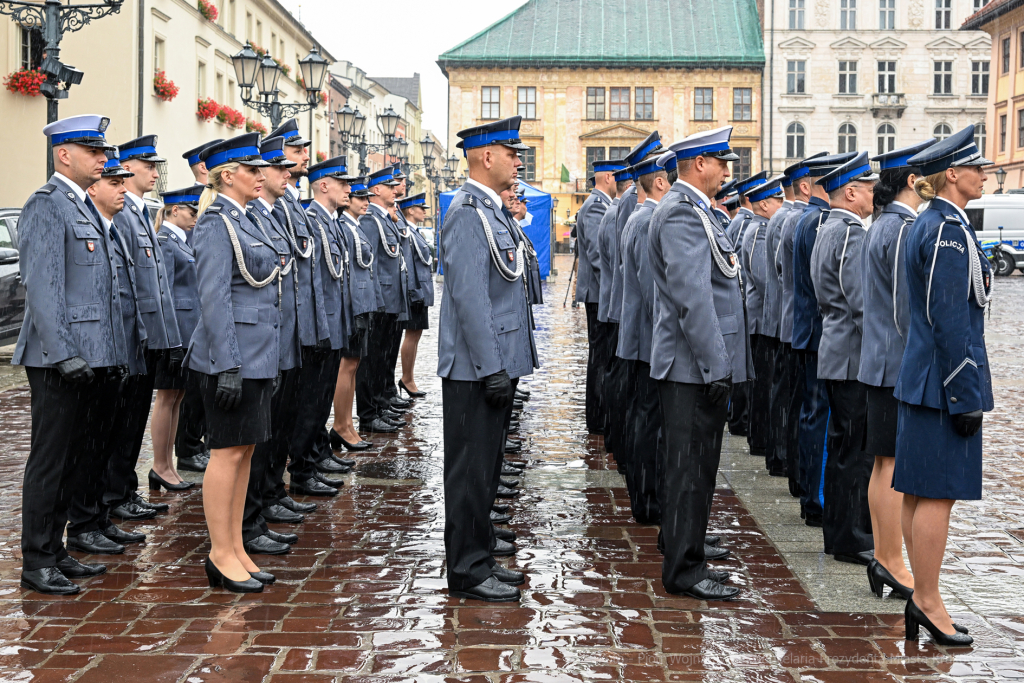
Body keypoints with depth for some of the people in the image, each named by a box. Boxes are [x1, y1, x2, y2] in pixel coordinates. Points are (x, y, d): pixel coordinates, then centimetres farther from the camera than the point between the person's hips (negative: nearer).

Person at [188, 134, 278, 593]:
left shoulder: (240, 220, 17)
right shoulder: (217, 223, -12)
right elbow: (214, 298, -19)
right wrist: (227, 366, -22)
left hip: (255, 356, 9)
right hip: (233, 356, -9)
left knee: (245, 451, 11)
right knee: (228, 452, -3)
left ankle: (235, 549, 18)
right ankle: (221, 555, 5)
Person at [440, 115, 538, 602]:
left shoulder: (490, 210, 15)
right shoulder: (469, 212, -17)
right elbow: (469, 296, -23)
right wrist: (491, 367, -23)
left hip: (495, 361, 10)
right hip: (477, 365, -10)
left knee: (486, 459, 20)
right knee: (472, 465, -3)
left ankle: (478, 540, 34)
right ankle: (467, 570, 5)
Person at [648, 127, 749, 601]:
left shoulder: (693, 208, 17)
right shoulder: (682, 213, -17)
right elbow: (691, 296, -24)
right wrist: (716, 364, -24)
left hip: (700, 364, 11)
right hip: (694, 365, -11)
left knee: (696, 460, 20)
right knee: (690, 464, -5)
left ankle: (687, 542, 34)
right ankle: (684, 570, 1)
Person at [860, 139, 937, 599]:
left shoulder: (881, 226, 15)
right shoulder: (906, 229, -15)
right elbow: (911, 307, -18)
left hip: (881, 360, 10)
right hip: (902, 364, -10)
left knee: (885, 465, 12)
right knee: (899, 466, -4)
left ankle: (883, 559, 19)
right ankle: (892, 563, 3)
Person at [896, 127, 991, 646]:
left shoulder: (928, 224, 15)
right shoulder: (949, 229, -16)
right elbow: (950, 320, -20)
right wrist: (966, 397, -18)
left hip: (922, 376, 10)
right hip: (946, 379, -10)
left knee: (920, 492, 12)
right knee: (939, 492, -4)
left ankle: (923, 599, 20)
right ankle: (927, 602, 4)